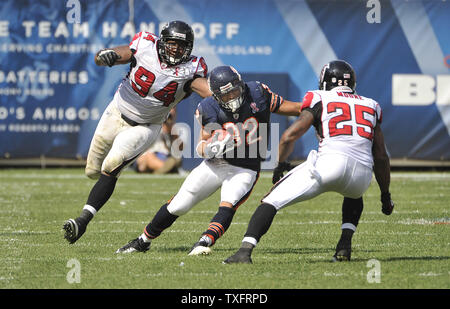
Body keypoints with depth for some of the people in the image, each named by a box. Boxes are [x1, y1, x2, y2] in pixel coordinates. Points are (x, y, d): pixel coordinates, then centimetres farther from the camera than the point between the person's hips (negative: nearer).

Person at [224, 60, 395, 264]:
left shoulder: (320, 101, 15)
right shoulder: (370, 107, 27)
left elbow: (289, 136, 7)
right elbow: (381, 157, 27)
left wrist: (281, 165, 25)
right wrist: (385, 195, 37)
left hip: (330, 163, -4)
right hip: (362, 175, 4)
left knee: (271, 201, 2)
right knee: (354, 197, 40)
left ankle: (245, 250, -17)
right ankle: (345, 245, 18)